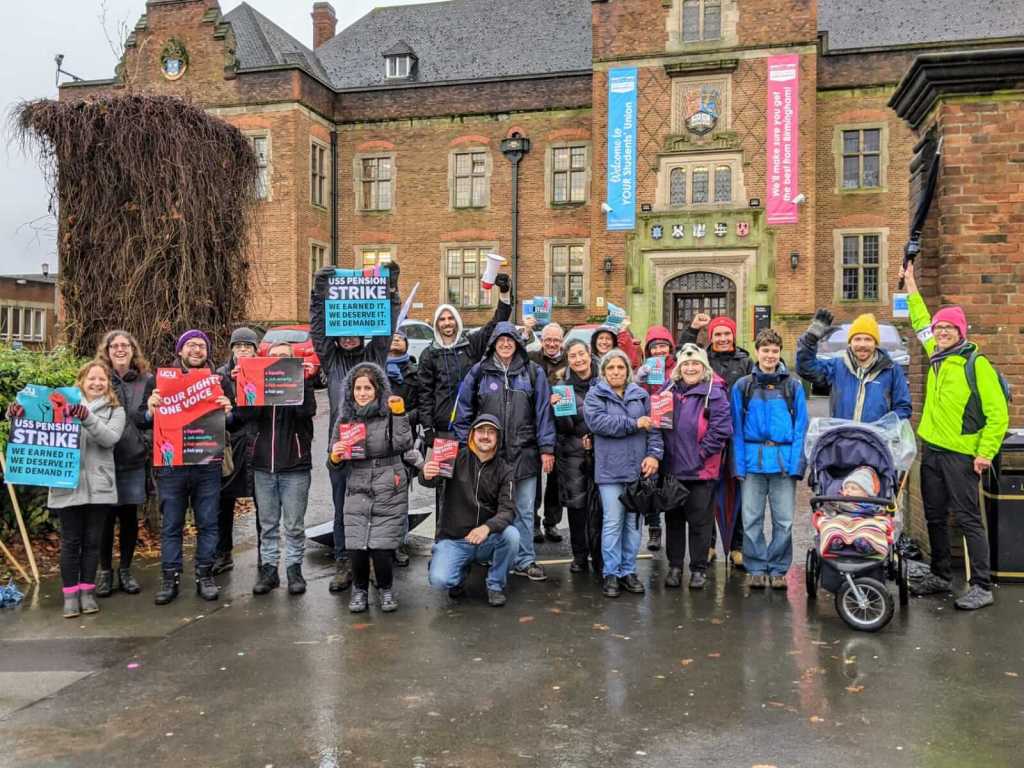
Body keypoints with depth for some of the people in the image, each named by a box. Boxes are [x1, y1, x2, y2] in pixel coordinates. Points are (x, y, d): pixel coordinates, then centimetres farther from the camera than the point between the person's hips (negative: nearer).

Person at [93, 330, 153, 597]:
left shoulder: (147, 381, 3)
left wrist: (148, 444, -8)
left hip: (134, 461, 1)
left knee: (129, 516, 9)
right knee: (106, 516, 5)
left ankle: (125, 570, 22)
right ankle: (105, 570, 20)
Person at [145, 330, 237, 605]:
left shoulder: (220, 381, 8)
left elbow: (236, 425, 8)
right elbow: (144, 422, 6)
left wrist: (229, 413, -14)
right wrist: (151, 410, -16)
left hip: (208, 465, 1)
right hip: (171, 465, 0)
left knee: (207, 523, 6)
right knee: (170, 525, 5)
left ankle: (204, 576, 16)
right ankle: (170, 578, 14)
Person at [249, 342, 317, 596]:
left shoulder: (301, 383, 3)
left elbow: (306, 411, -15)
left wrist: (303, 382, -20)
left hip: (295, 466, -2)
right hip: (263, 465, 2)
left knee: (294, 525, 4)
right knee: (267, 524, 10)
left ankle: (294, 568, 14)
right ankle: (268, 568, 18)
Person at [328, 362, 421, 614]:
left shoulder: (390, 413, -1)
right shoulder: (345, 418, 8)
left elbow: (405, 445, -14)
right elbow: (337, 463, 12)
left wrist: (399, 414, -20)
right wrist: (335, 457, -10)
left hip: (389, 493, -2)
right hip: (357, 492, 2)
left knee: (381, 550, -8)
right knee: (355, 550, -6)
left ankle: (386, 589, 21)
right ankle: (360, 590, 22)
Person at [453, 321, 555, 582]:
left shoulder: (533, 372, 4)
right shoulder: (479, 372, 4)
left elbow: (543, 411, 2)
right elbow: (463, 411, 6)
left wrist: (546, 448, -2)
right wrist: (466, 446, 1)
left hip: (524, 452, 0)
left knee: (524, 510, 6)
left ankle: (525, 560, 16)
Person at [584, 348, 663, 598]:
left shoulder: (641, 395, 11)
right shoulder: (595, 395, 2)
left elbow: (653, 427, 7)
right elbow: (597, 421, -16)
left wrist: (654, 454, -8)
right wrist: (634, 424, -14)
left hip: (638, 468, 3)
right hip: (610, 469, -3)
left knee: (634, 522, 9)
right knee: (613, 522, -3)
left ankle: (628, 571, 19)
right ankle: (611, 574, 7)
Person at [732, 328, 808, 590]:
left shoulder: (793, 386, 7)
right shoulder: (743, 386, 6)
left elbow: (800, 428, 4)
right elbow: (736, 429, 4)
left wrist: (796, 464, -6)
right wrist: (739, 465, -4)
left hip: (784, 461, 0)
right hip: (753, 462, 0)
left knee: (784, 521, 3)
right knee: (751, 520, 5)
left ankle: (778, 569, 16)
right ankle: (756, 568, 16)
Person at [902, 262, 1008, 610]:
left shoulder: (976, 363, -10)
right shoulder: (937, 356, 10)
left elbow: (998, 413, -12)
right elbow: (921, 323, 28)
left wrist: (986, 452, -17)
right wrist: (911, 284, 30)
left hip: (961, 454, -7)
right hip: (931, 450, 7)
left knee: (967, 519, -5)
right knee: (935, 516, 14)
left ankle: (982, 587, 2)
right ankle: (940, 576, 26)